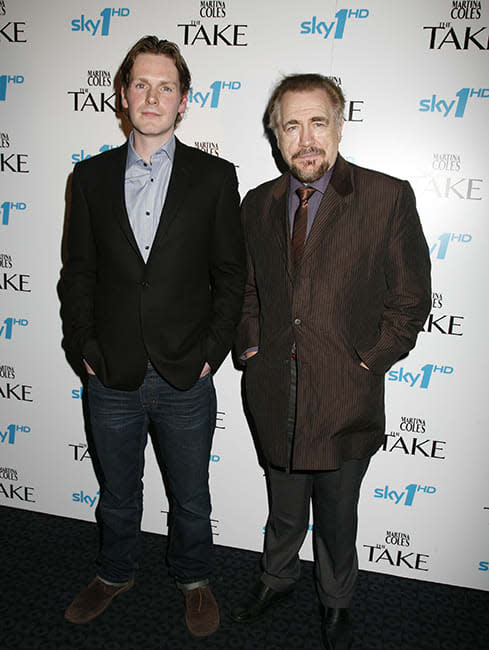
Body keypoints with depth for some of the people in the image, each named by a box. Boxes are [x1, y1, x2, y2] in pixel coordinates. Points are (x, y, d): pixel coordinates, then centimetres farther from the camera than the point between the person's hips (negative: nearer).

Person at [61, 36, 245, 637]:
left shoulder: (214, 177, -3)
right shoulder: (91, 176, 2)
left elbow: (230, 272, -2)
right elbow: (78, 273, 5)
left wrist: (212, 351, -7)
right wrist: (86, 349, -2)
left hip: (186, 379, -1)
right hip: (112, 378, 2)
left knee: (190, 497, 18)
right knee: (117, 492, 22)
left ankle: (193, 578, 44)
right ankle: (115, 573, 48)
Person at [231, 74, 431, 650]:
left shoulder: (388, 197, -9)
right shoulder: (258, 204, 4)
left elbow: (410, 298, -5)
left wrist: (368, 362, -9)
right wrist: (249, 345, 5)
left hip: (344, 397, -3)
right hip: (275, 394, 3)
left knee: (337, 516, 17)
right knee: (284, 507, 22)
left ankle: (336, 603, 44)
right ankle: (277, 579, 50)